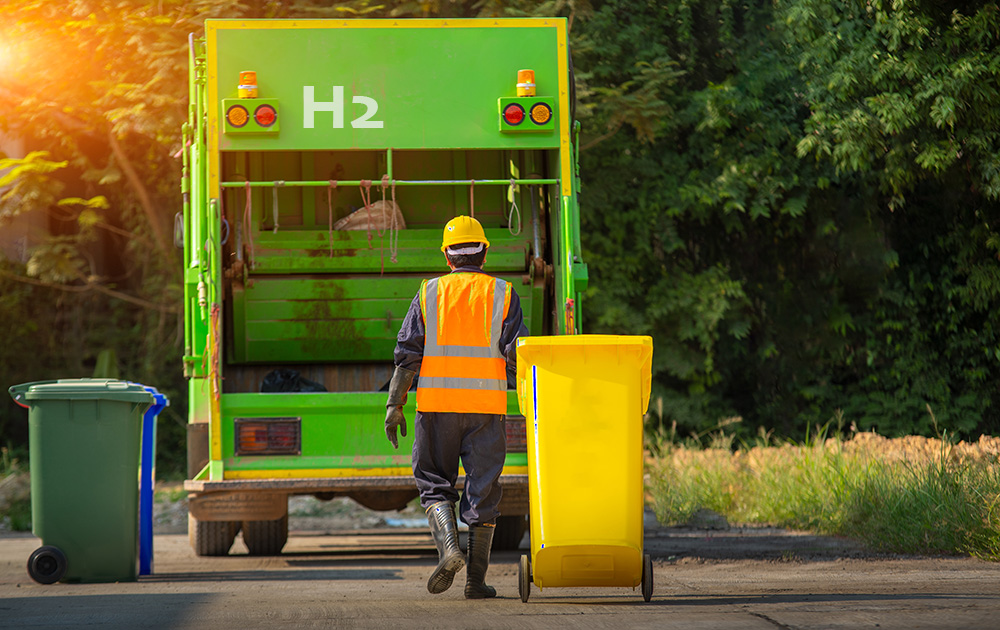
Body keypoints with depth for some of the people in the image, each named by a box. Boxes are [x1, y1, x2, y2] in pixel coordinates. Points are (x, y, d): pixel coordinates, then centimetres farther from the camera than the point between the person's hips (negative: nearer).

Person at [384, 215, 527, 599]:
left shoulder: (429, 293, 5)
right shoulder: (503, 294, 4)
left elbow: (407, 353, 0)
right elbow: (516, 353, -3)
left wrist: (394, 404, 2)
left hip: (437, 405, 0)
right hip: (486, 408, 0)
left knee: (435, 483, 11)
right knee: (482, 489, 5)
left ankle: (448, 547, -15)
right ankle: (476, 580, 4)